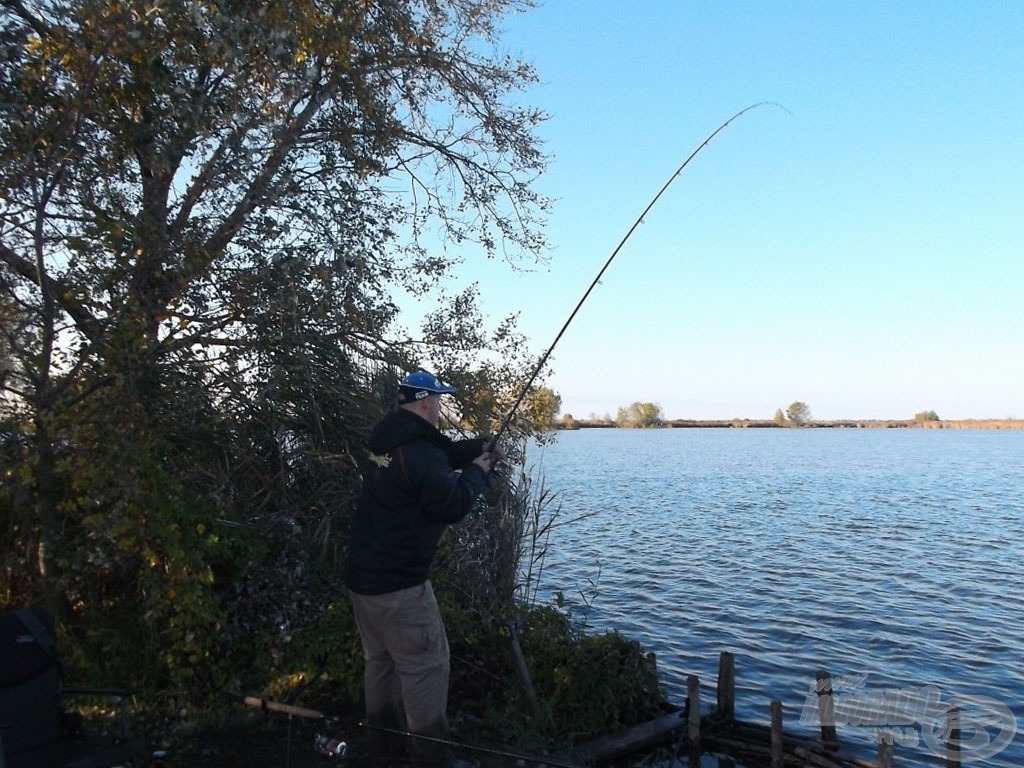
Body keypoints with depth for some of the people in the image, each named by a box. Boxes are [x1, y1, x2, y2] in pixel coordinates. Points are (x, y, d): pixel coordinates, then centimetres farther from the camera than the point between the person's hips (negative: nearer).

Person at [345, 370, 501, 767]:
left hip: (363, 574, 10)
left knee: (380, 659, 20)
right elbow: (453, 505, -16)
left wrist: (476, 448, 11)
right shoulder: (419, 453, -22)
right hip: (398, 582, -10)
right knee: (425, 664, 0)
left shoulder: (388, 440, 9)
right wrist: (476, 471, -2)